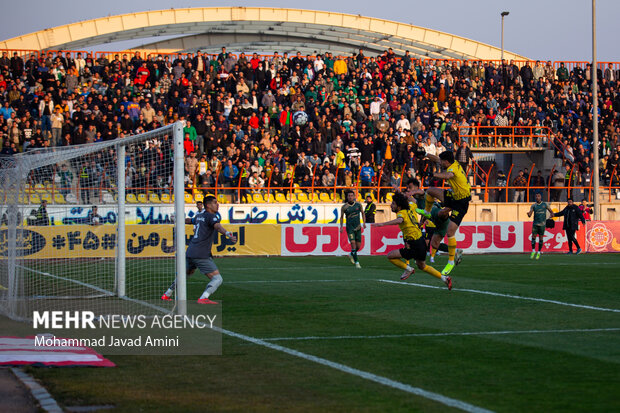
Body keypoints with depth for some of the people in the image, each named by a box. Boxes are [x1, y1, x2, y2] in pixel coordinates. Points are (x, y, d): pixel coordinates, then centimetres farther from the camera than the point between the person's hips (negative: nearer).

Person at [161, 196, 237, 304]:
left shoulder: (199, 215, 16)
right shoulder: (211, 216, -9)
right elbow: (218, 226, -31)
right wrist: (227, 234, -51)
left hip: (190, 252, 9)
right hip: (202, 255, -9)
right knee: (217, 279, -11)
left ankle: (167, 294, 38)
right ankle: (203, 298, -29)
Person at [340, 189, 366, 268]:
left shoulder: (358, 204, 1)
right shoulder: (344, 207, -4)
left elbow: (362, 213, 16)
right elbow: (341, 217, 9)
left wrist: (364, 222, 5)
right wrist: (341, 227, 0)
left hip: (358, 227, 3)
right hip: (349, 227, -3)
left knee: (358, 246, 4)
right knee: (353, 243, -16)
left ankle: (351, 255, 36)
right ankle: (357, 262, -11)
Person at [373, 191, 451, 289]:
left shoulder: (402, 213, -17)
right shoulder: (411, 209, 7)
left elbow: (400, 220, -42)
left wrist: (383, 224, -50)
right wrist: (402, 195, 37)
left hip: (415, 247, -9)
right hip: (421, 242, 9)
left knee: (390, 256, -6)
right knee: (422, 266, 29)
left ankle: (408, 269, 4)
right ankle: (444, 278, 27)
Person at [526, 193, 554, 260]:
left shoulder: (545, 204, 3)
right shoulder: (533, 205, 3)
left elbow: (550, 211, 10)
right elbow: (530, 215, -4)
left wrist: (552, 214, -14)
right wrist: (528, 214, -29)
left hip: (542, 224, -1)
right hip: (535, 223, 1)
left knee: (541, 237, 0)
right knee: (533, 236, -6)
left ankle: (539, 252, 11)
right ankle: (533, 251, 8)